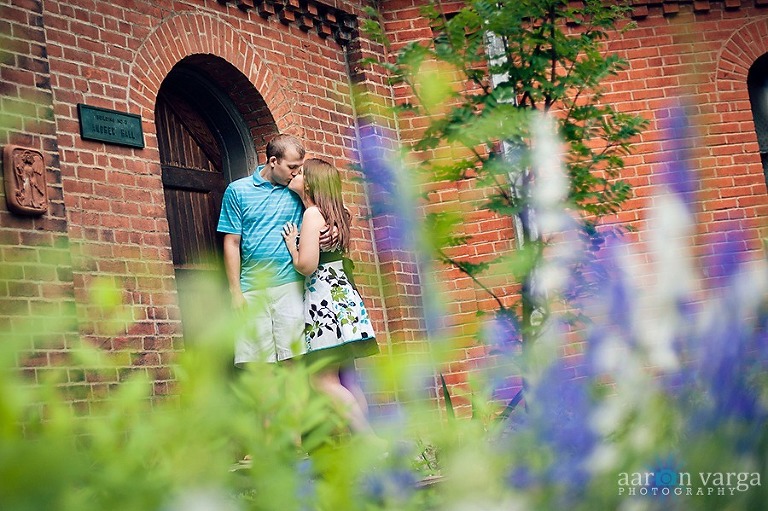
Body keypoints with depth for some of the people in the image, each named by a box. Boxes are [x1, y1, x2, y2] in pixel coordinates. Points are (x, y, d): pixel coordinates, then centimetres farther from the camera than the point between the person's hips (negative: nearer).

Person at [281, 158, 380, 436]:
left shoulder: (312, 213, -11)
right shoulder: (333, 213, 16)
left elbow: (306, 265, -18)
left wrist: (291, 243, 0)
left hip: (324, 296, -9)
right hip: (342, 292, 9)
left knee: (323, 379, -9)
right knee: (343, 378, 8)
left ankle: (371, 442, -14)